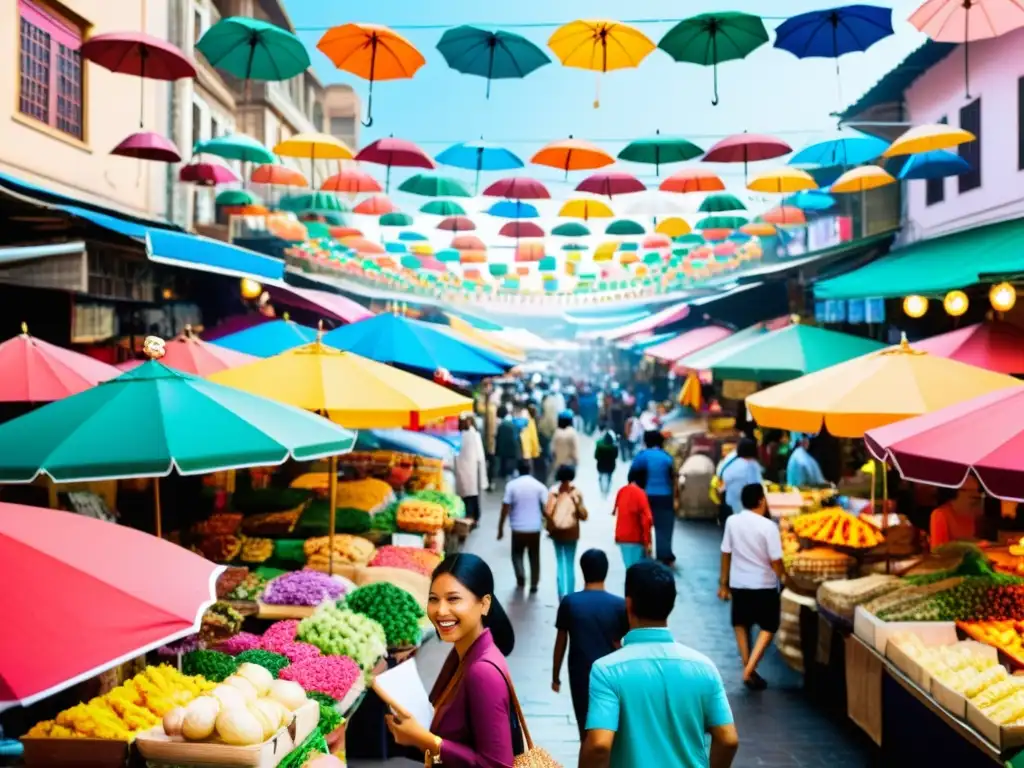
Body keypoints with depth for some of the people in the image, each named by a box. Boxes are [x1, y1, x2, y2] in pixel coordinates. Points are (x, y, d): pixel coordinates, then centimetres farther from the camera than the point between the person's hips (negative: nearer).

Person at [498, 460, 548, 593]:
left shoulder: (511, 485, -6)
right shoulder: (539, 486, -4)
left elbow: (505, 509, -8)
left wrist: (500, 528, 0)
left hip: (518, 528, -1)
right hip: (535, 528, 1)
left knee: (517, 554, 18)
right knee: (534, 556, 16)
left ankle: (520, 576, -3)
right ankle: (534, 585, 17)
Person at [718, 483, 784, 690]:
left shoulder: (732, 521, -5)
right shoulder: (768, 526, -17)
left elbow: (726, 554, 1)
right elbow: (775, 561, -16)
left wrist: (723, 583, 10)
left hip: (738, 584, 4)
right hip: (764, 585, -4)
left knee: (741, 625, 23)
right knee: (768, 627, 12)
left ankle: (747, 668, 25)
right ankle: (749, 670, -2)